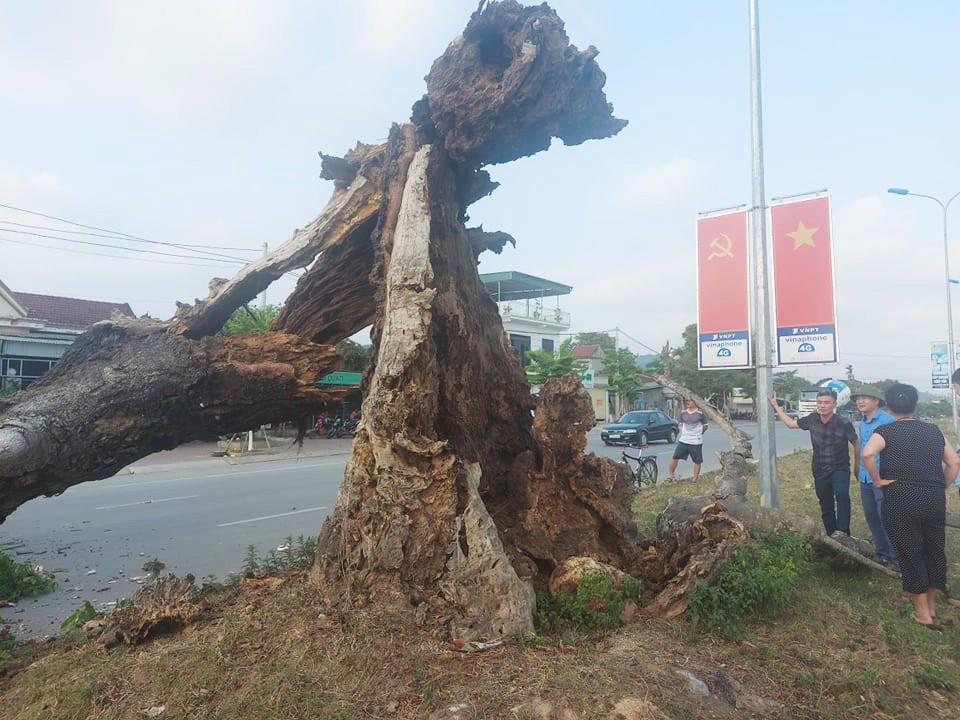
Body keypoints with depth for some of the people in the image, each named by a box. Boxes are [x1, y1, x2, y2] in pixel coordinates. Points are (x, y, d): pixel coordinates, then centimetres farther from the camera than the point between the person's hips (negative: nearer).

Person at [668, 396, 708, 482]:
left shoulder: (700, 414, -7)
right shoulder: (683, 413, 5)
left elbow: (705, 426, 5)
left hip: (696, 442, -3)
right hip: (683, 440, 3)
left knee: (697, 461, 3)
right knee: (675, 457, 0)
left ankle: (695, 479, 15)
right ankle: (670, 475, 13)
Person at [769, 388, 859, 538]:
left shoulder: (843, 423, -16)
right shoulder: (812, 419, -5)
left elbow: (856, 443, -2)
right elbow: (791, 423, 11)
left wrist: (857, 465, 7)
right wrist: (775, 406, 10)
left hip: (840, 468, -4)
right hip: (820, 471, 4)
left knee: (842, 495, -33)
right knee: (826, 507, 13)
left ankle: (842, 530, -29)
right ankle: (832, 537, 26)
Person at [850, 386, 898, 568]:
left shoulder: (887, 420, -13)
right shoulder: (862, 423, 12)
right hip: (865, 479, 8)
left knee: (886, 519, -4)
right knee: (871, 518, 15)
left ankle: (896, 558, 8)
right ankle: (882, 553, 28)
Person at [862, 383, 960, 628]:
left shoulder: (886, 431, -6)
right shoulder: (933, 431, 8)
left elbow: (868, 454, -25)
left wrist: (877, 481, -12)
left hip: (901, 501, -4)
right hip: (935, 501, 4)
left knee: (910, 554, 7)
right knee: (935, 551, 18)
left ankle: (922, 613, 16)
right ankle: (932, 605, 32)